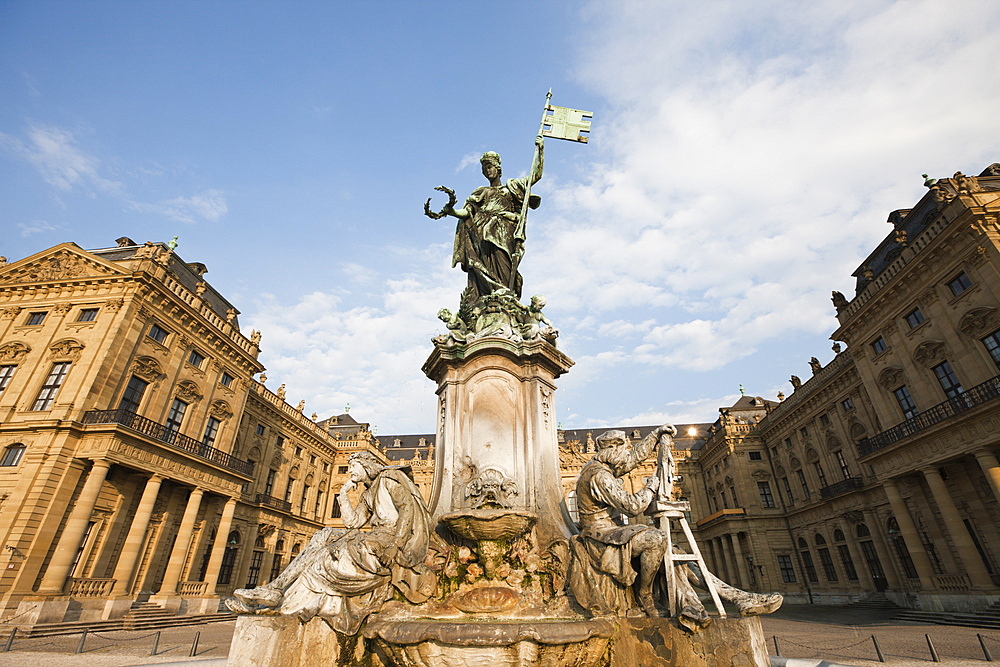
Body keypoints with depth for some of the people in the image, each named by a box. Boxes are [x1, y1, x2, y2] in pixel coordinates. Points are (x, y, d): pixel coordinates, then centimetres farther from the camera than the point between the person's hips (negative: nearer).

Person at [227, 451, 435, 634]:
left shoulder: (389, 477, -5)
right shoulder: (368, 493, 23)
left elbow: (409, 508, -18)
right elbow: (353, 522, 12)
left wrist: (394, 545, -25)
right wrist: (343, 493, 13)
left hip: (392, 538, -8)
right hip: (375, 537, 8)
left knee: (329, 560, -8)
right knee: (324, 538, 3)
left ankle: (286, 603, 6)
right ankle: (277, 589, -2)